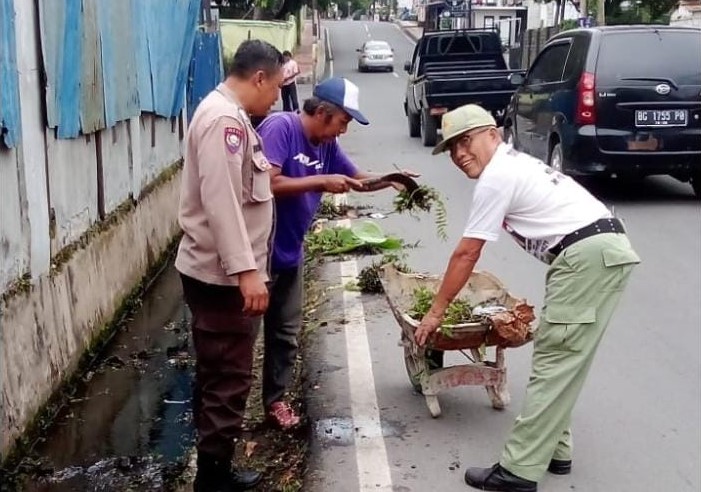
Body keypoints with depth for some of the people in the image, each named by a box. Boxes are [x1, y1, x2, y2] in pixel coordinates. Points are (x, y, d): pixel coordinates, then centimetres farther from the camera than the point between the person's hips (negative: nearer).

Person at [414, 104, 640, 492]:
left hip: (588, 255, -10)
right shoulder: (515, 164, 24)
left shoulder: (495, 176, -6)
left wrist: (435, 312, 3)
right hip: (608, 248, 10)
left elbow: (466, 254, -4)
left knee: (555, 360, -9)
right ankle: (553, 450, 21)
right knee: (563, 359, 15)